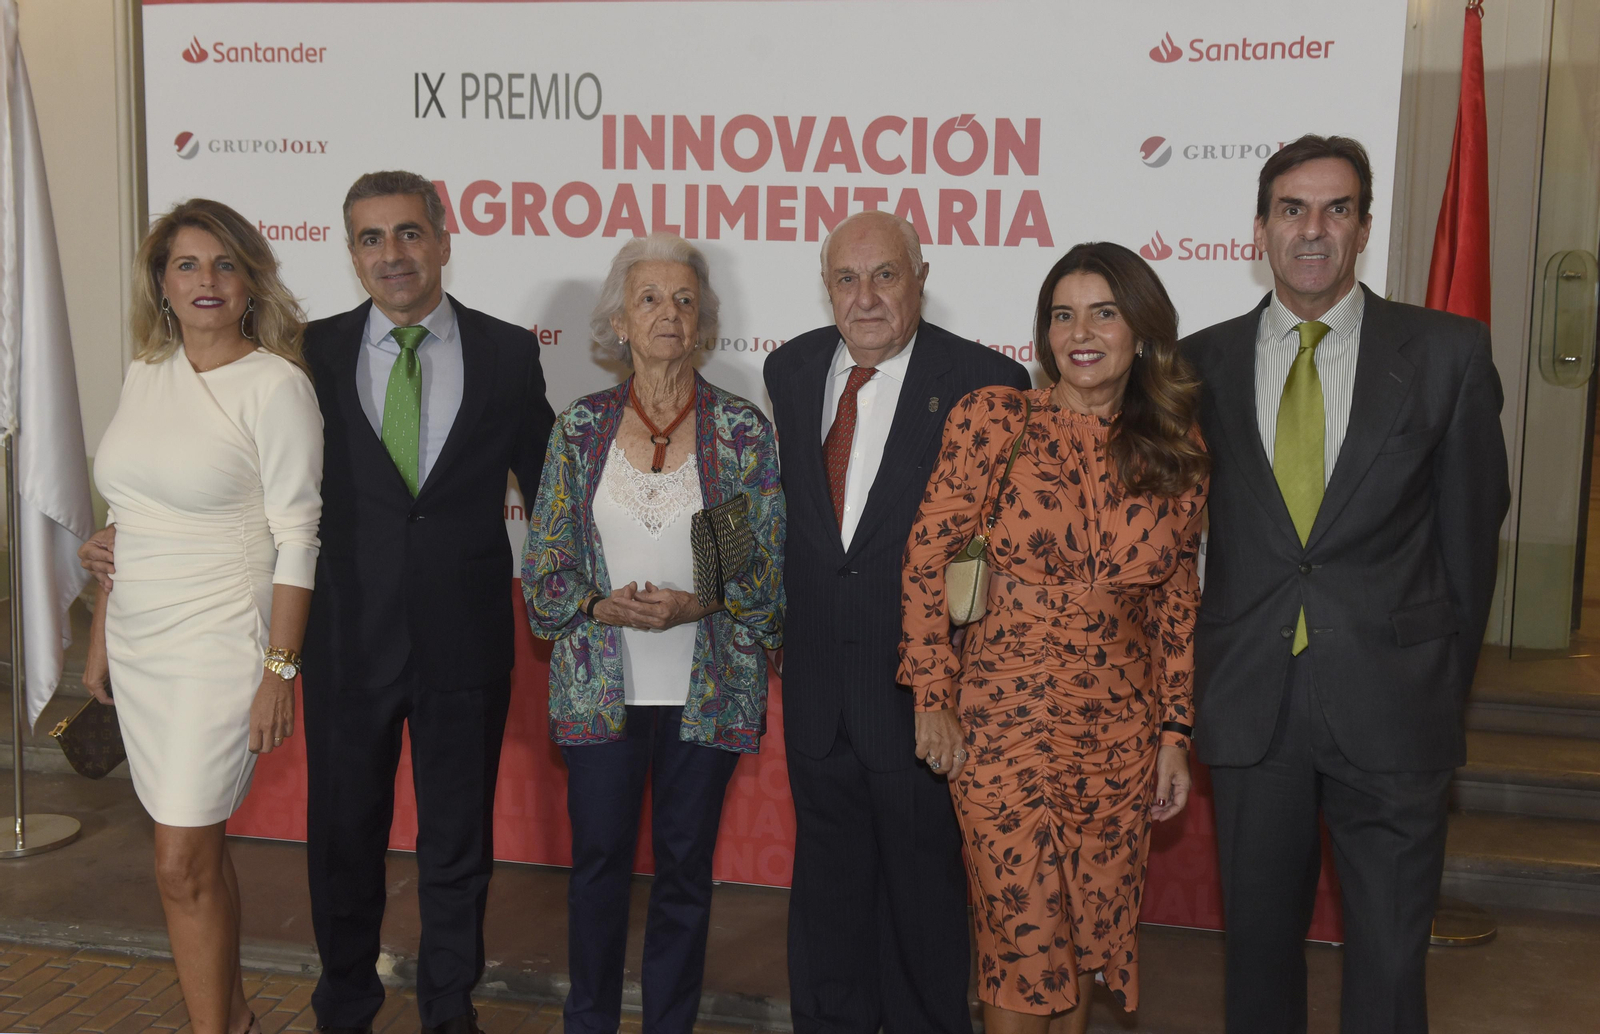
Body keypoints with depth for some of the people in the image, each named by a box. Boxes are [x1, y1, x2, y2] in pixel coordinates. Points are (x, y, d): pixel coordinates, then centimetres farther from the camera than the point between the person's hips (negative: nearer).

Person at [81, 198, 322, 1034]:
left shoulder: (276, 384, -10)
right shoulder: (147, 373, 9)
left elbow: (297, 536, -12)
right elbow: (126, 517, 15)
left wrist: (280, 669, -15)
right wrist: (101, 639, 15)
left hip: (219, 645, -6)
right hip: (139, 643, 6)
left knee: (182, 864, -3)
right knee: (198, 847, 14)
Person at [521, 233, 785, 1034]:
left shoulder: (743, 430, -2)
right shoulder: (581, 427, 2)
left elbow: (768, 567, -1)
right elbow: (544, 562, 3)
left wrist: (696, 605, -16)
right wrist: (603, 607, -14)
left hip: (707, 687, -1)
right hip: (600, 686, 1)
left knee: (685, 865, 10)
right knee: (598, 860, 10)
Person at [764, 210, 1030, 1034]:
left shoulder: (982, 384, -14)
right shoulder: (790, 370, 3)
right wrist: (785, 630, 9)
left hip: (924, 688, -4)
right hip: (817, 684, 5)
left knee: (924, 882, 13)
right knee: (827, 880, 21)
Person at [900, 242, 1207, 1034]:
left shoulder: (1176, 459, 5)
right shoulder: (992, 419, -6)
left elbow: (1176, 606, 10)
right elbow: (927, 561, -5)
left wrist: (1175, 734, 7)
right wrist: (934, 700, -7)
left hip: (1122, 733, 4)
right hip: (1005, 722, -3)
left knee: (1094, 929, 13)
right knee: (1026, 934, 2)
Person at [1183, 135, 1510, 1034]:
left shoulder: (1449, 353, -1)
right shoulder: (1204, 362, 3)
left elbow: (1472, 528, 3)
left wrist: (1448, 682, 5)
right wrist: (1202, 678, 4)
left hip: (1393, 706, -1)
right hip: (1250, 702, 2)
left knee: (1390, 959, 7)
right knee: (1260, 938, 16)